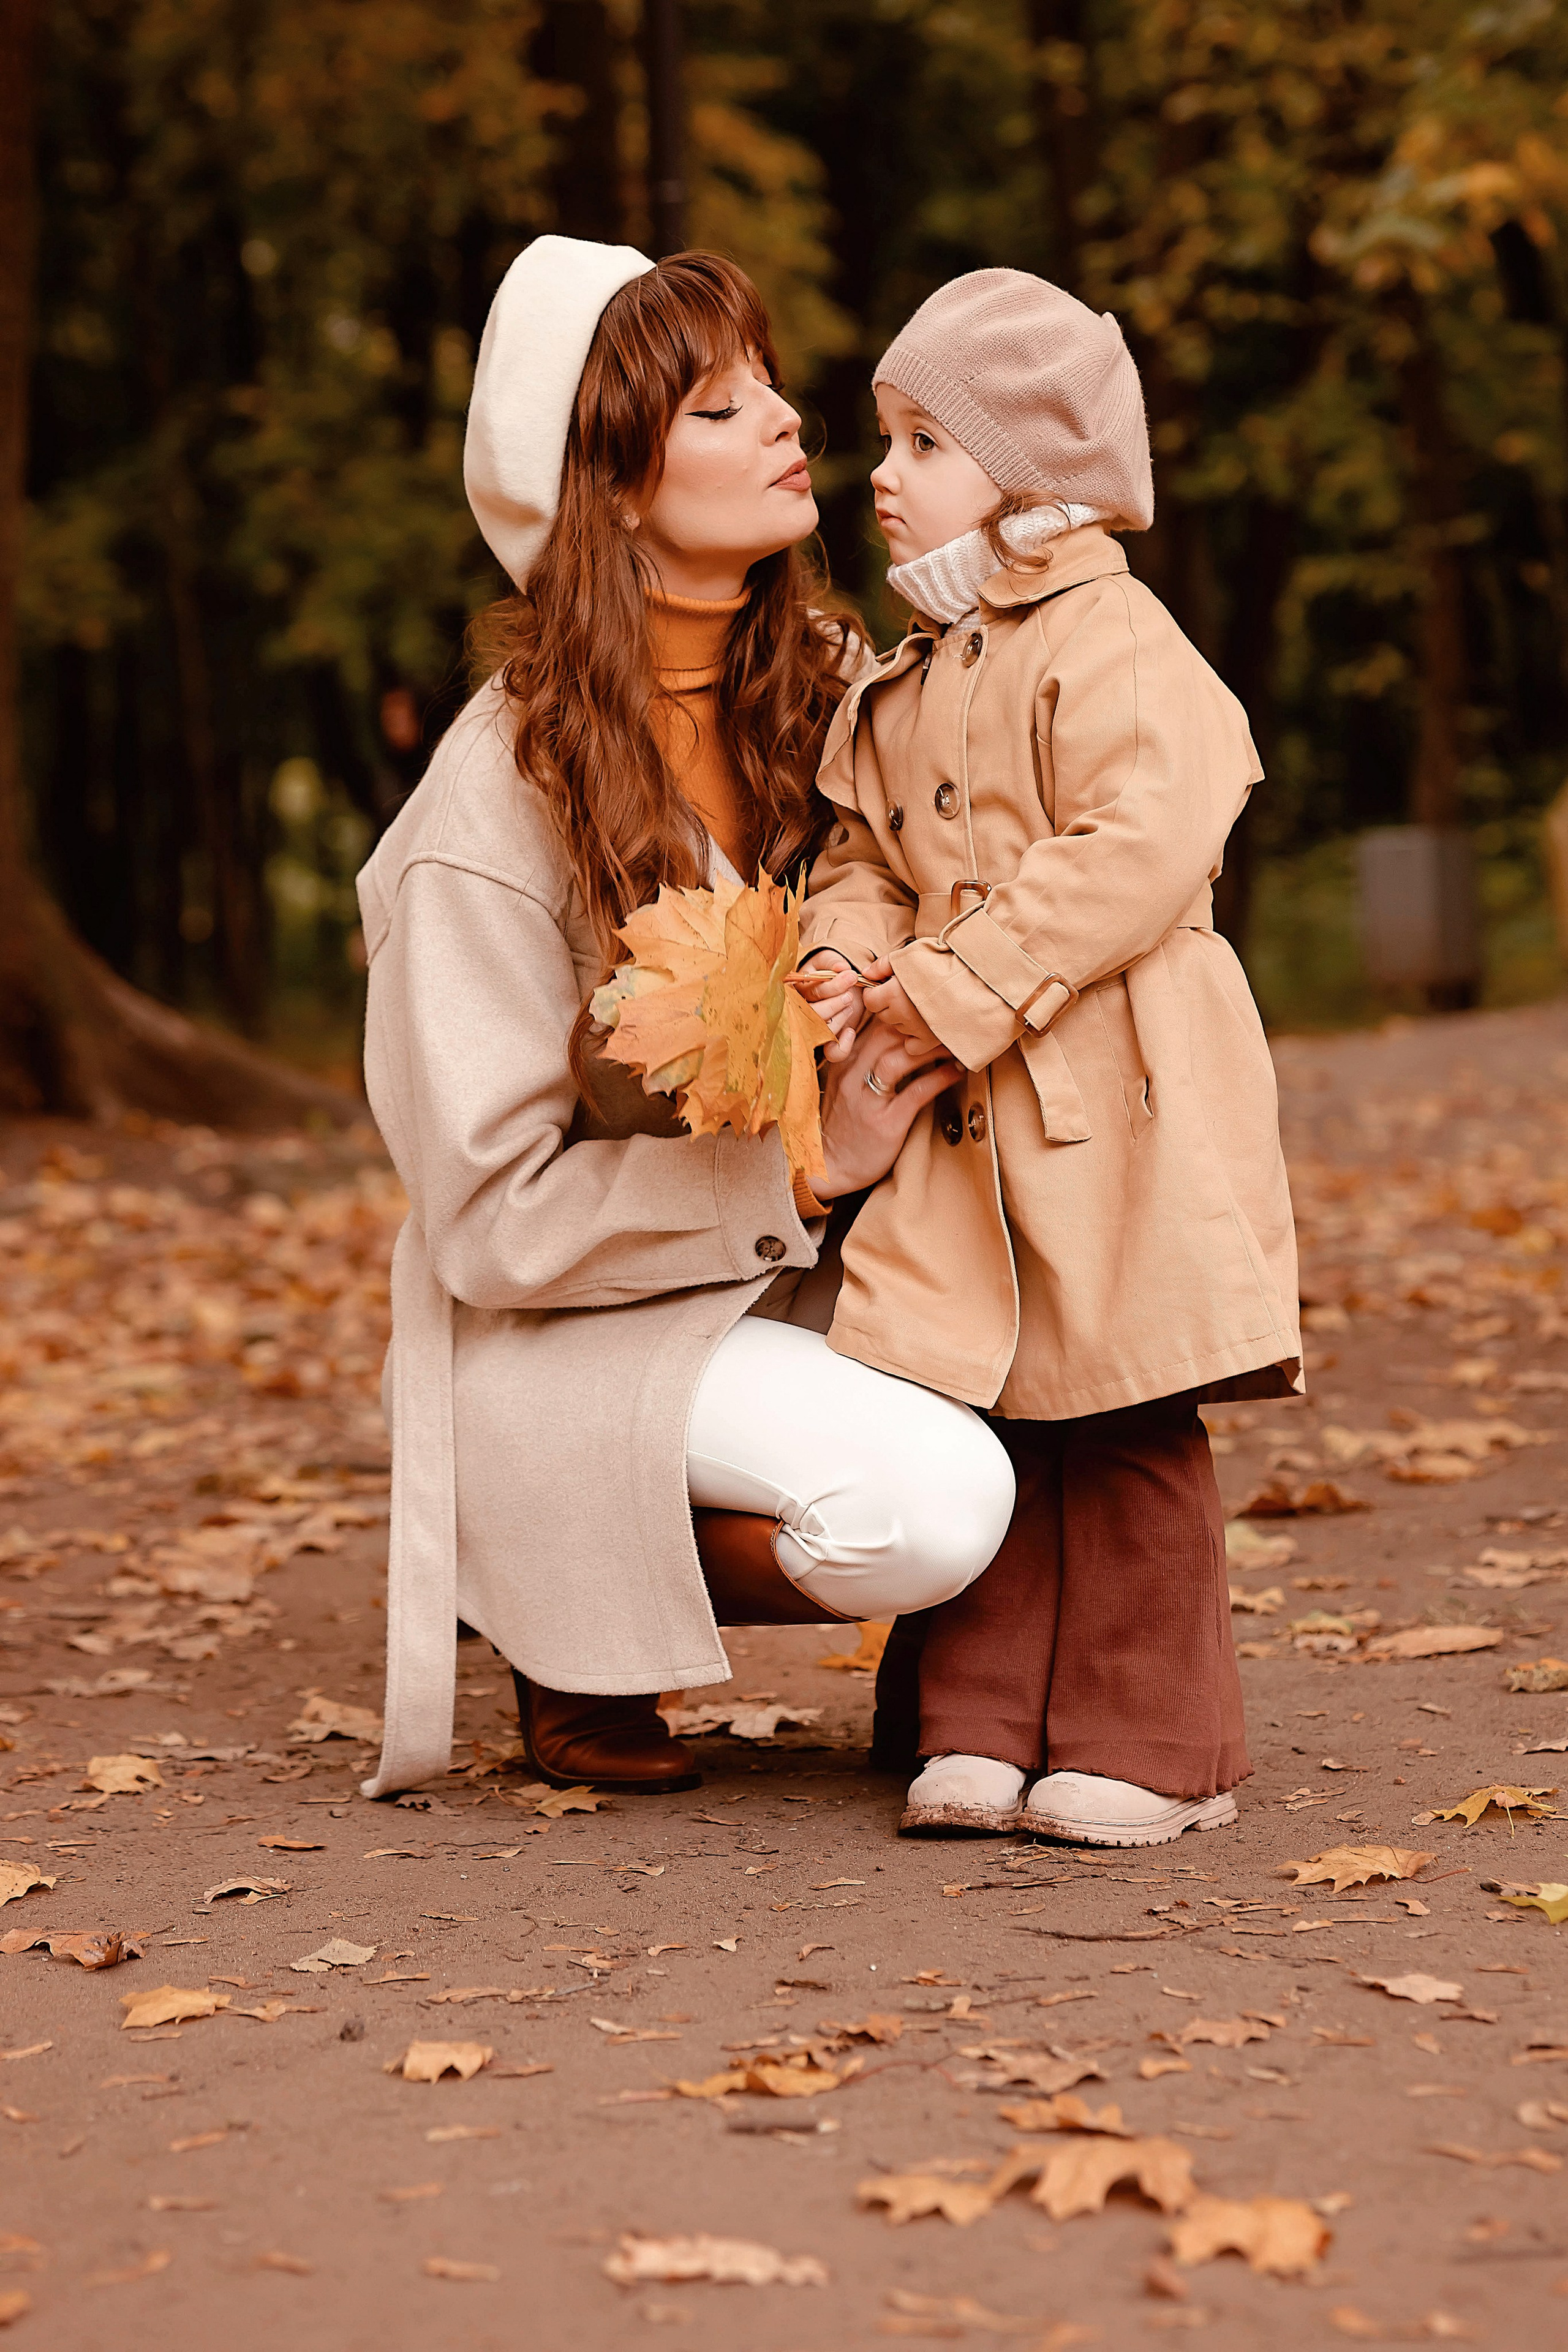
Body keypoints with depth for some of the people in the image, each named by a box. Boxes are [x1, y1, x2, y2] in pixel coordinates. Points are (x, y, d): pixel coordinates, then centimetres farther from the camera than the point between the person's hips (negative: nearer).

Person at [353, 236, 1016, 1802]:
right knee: (932, 1500, -29)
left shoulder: (827, 692, 1)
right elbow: (495, 1219, -17)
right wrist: (799, 1172, -20)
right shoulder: (498, 800, -18)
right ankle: (571, 1616, -2)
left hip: (794, 1287, 7)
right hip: (568, 1336, -7)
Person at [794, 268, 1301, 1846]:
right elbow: (864, 852, 23)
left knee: (1124, 1432, -3)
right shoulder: (904, 681, 18)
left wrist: (958, 986, -18)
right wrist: (849, 954, -1)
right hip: (965, 1123, 8)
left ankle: (1150, 1743, 7)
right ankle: (983, 1725, 15)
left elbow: (1136, 851, -20)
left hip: (1115, 1101, -7)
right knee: (972, 1416, 6)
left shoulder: (1114, 646, -9)